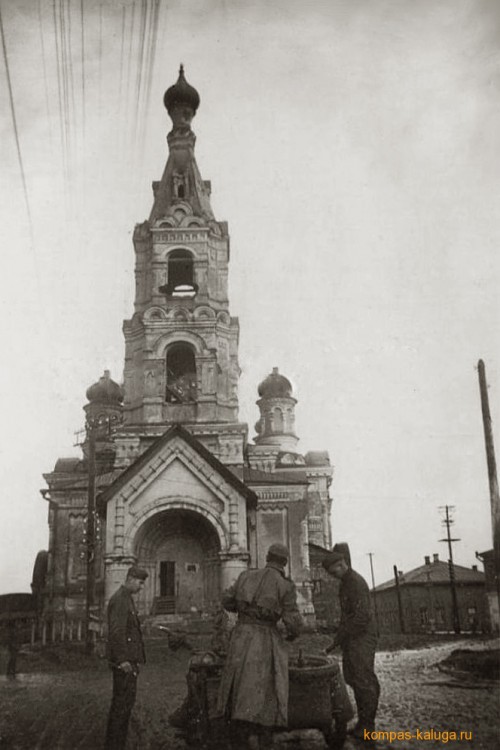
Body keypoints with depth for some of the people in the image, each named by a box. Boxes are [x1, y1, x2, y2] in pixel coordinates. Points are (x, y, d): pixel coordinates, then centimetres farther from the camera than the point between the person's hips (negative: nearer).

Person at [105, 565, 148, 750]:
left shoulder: (126, 598, 17)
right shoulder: (119, 599, -15)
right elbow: (116, 631, -22)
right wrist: (122, 659, -24)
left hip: (129, 660, 10)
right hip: (124, 661, -10)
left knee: (125, 702, 15)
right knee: (122, 702, -5)